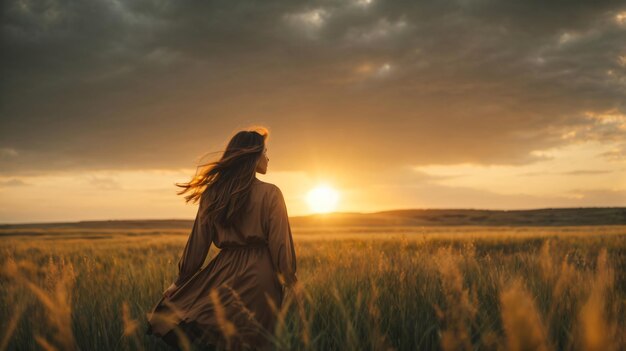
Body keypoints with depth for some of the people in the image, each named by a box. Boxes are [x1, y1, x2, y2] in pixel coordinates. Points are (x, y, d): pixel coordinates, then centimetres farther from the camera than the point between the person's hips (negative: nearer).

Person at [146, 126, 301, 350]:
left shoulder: (212, 194, 3)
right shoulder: (270, 194, -7)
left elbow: (198, 243, 6)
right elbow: (280, 244, -7)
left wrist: (181, 280, 16)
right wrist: (291, 282, 3)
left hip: (224, 273, 2)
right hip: (260, 277, -2)